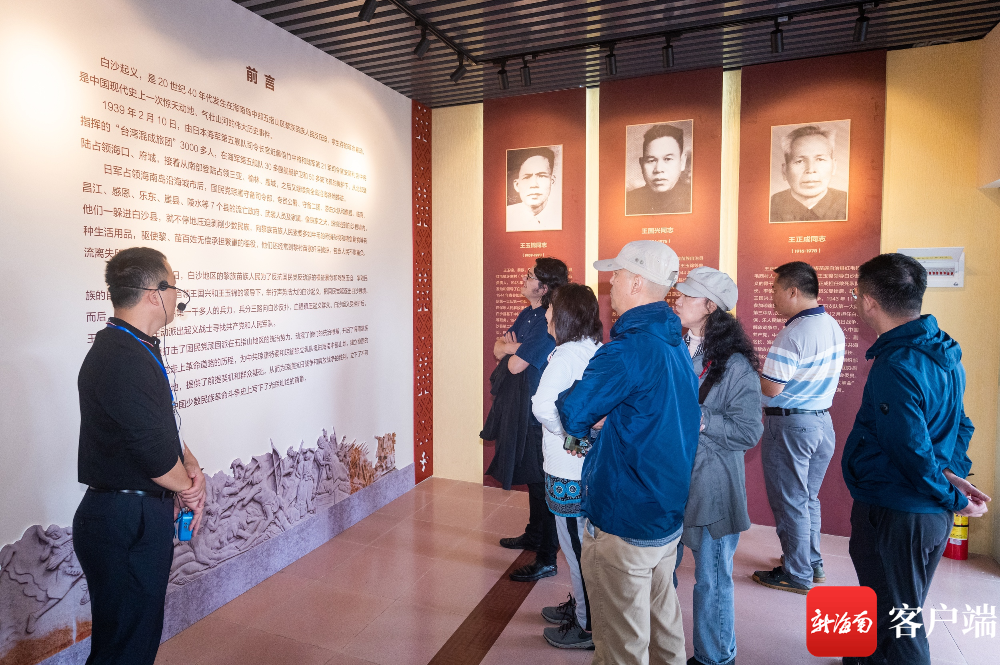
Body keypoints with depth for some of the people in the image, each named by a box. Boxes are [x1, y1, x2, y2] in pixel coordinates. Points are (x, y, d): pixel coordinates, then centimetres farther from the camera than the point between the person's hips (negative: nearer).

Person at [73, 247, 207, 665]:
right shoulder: (122, 360, -24)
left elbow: (163, 427, 15)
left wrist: (191, 468, 0)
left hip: (141, 517, 10)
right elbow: (153, 451, -24)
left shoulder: (138, 349, 10)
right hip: (126, 523, -10)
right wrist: (187, 487, -5)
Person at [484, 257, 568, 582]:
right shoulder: (527, 314, 10)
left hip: (537, 412, -9)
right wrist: (512, 346, -11)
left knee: (540, 481, -1)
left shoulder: (548, 323, -21)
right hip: (519, 408, 9)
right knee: (532, 478, 21)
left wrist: (513, 349, -2)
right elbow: (498, 348, 10)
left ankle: (547, 558, 10)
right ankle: (534, 535, 38)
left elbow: (517, 364, -22)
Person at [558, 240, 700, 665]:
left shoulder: (630, 347, -24)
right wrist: (601, 419, -1)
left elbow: (573, 416, -18)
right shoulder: (675, 342, 6)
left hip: (624, 522, -9)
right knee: (662, 619, 25)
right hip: (670, 513, 9)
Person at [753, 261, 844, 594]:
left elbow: (771, 388, -23)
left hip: (790, 425, -9)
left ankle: (797, 574, 17)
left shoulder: (793, 334, -22)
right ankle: (813, 562, 33)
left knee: (790, 502, 5)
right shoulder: (833, 326, 6)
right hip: (822, 420, 9)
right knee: (808, 498, 21)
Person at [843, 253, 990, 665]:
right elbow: (960, 424, 12)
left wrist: (954, 500, -9)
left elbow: (913, 452, -24)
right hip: (929, 514, 10)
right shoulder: (942, 351, 4)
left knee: (895, 626, 8)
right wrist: (951, 472, 0)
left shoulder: (895, 368, -27)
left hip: (895, 516, -10)